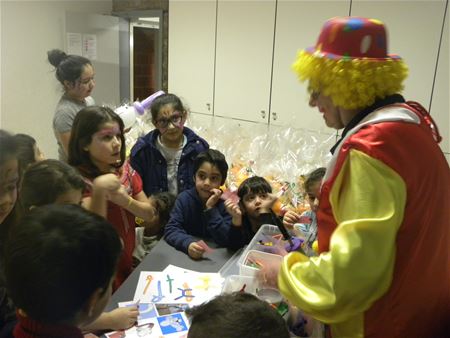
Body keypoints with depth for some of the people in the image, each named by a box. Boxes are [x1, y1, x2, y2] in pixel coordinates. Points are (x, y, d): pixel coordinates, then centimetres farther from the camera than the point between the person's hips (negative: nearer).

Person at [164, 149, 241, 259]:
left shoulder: (226, 203, -8)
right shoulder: (184, 198, -3)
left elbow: (228, 241, -15)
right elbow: (171, 229, -11)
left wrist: (211, 209, -20)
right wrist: (188, 244, -29)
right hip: (185, 254, 1)